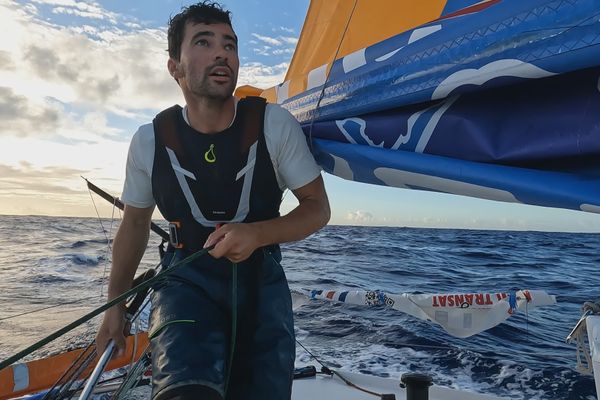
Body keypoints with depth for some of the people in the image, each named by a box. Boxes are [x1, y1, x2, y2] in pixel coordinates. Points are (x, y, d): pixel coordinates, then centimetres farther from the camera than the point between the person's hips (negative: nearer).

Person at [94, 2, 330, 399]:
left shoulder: (275, 125, -11)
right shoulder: (150, 140, -7)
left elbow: (318, 208, -5)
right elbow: (135, 222, 8)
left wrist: (257, 233, -24)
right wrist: (116, 303, 13)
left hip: (261, 280, 2)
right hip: (187, 280, -1)